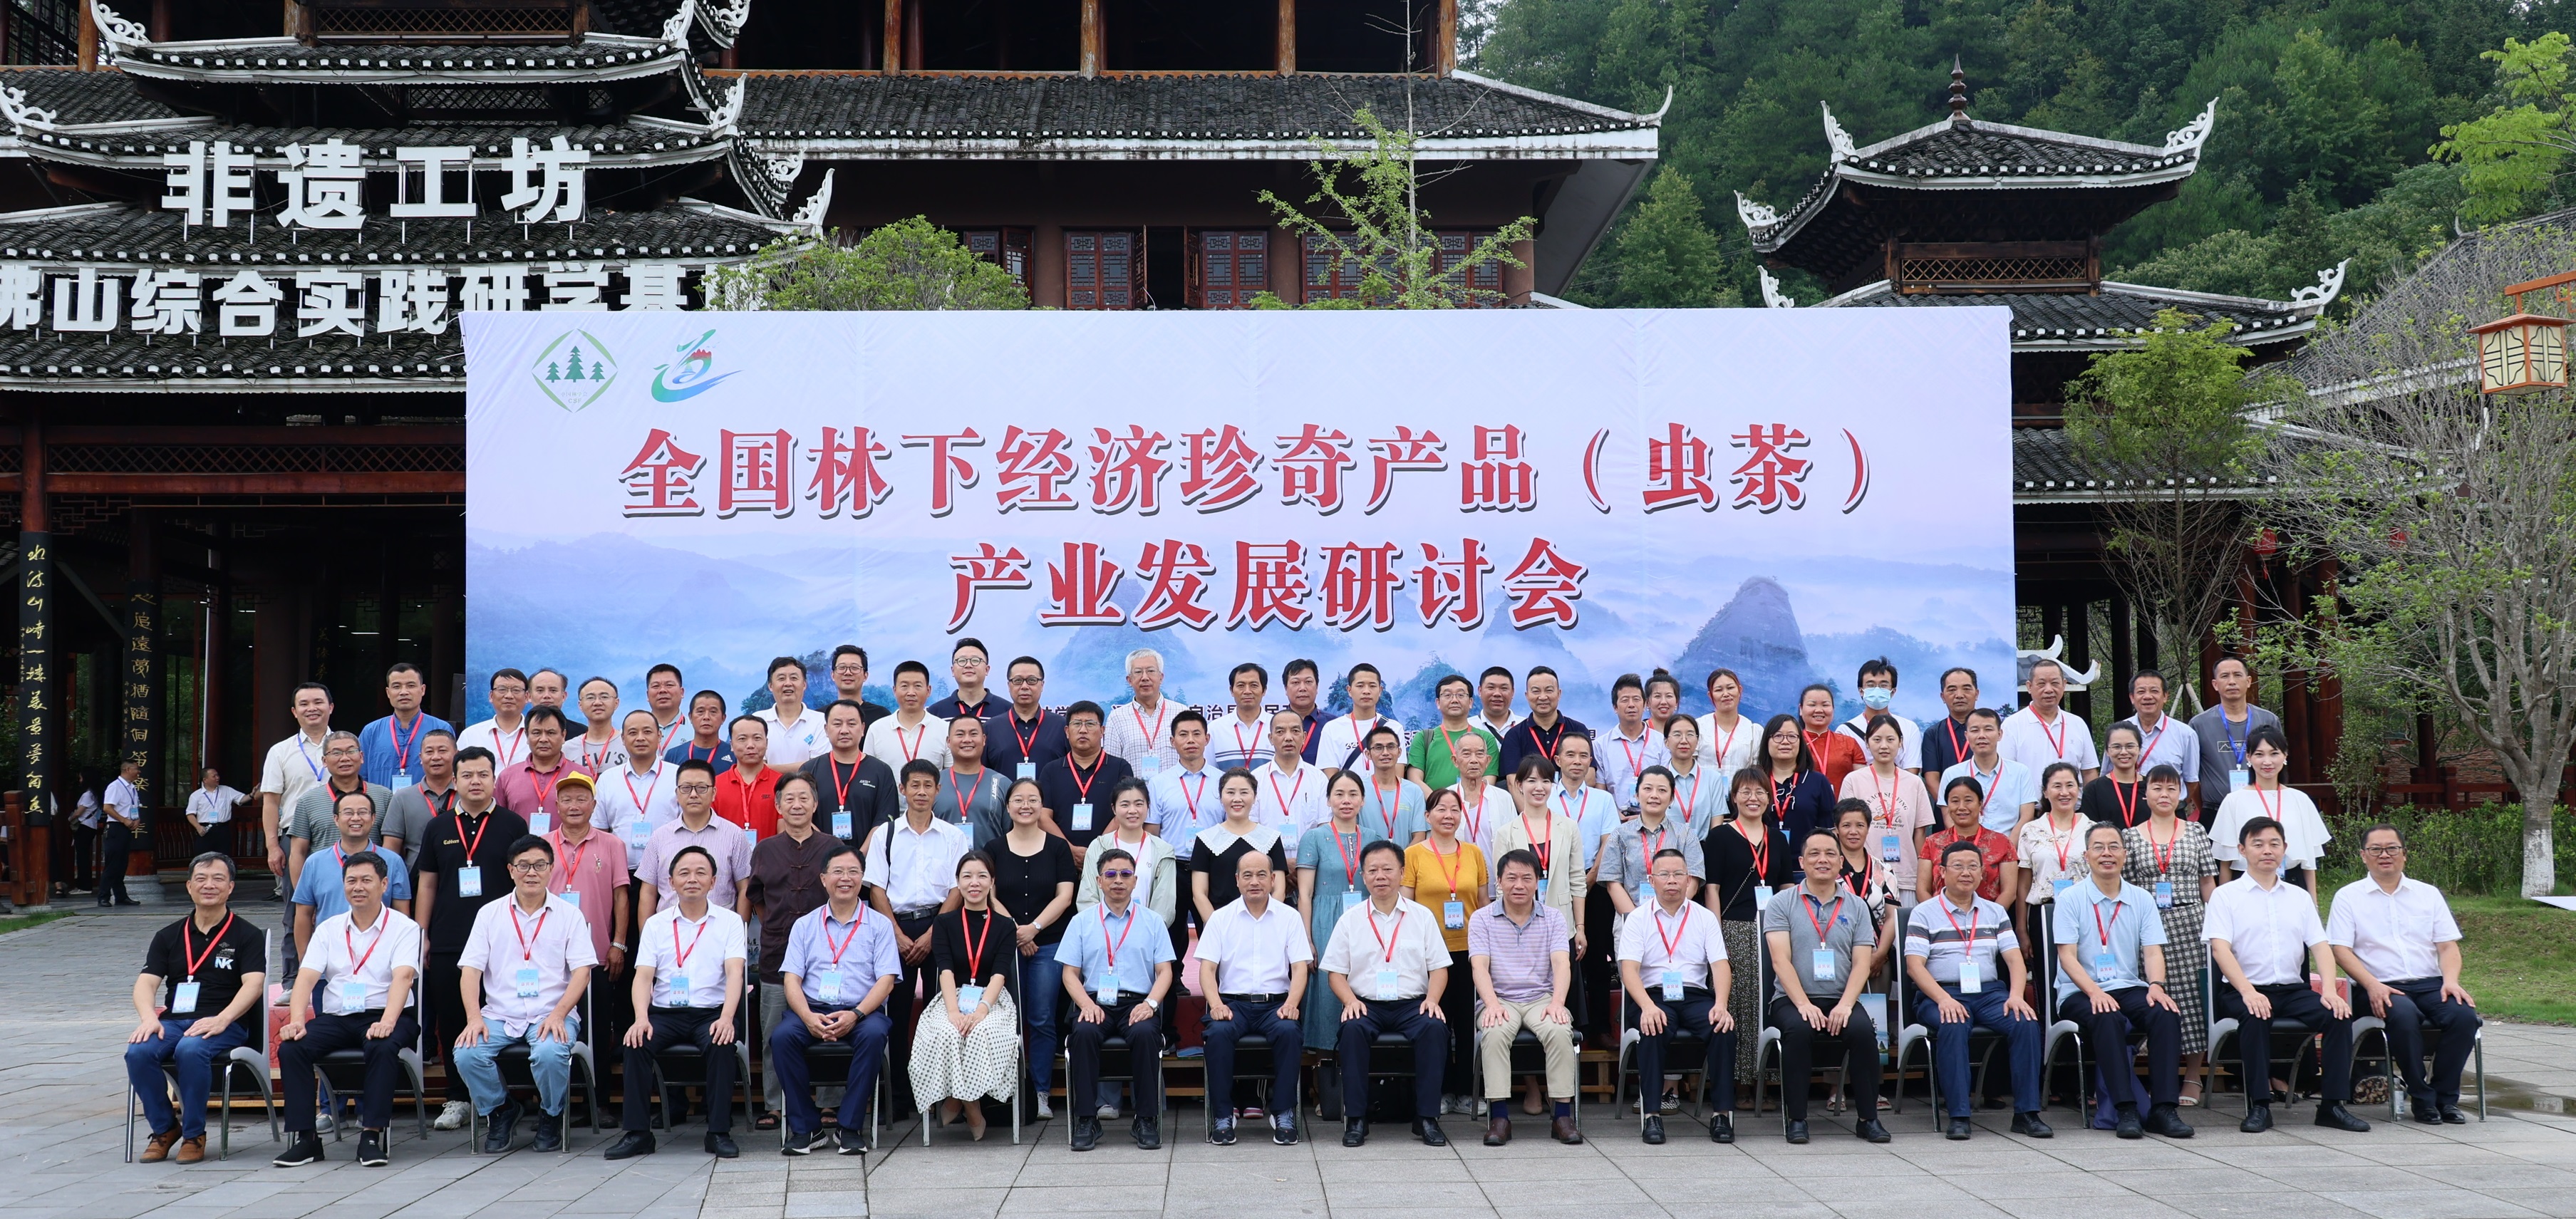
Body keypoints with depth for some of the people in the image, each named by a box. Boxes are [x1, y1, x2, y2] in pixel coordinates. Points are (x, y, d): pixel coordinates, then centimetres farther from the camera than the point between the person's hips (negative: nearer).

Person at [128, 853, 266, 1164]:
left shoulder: (247, 935, 7)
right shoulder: (169, 936, 18)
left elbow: (253, 984, -7)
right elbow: (146, 983, 6)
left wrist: (221, 1020, -25)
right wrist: (149, 1018, -16)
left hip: (226, 1025, -4)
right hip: (173, 1021, 4)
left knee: (191, 1050, -36)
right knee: (138, 1051, -28)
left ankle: (194, 1135, -17)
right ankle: (164, 1129, -6)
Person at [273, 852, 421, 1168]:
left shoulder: (404, 928, 2)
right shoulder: (328, 929, 14)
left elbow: (402, 977, -15)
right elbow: (306, 977, 1)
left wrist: (387, 1022, -32)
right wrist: (297, 1021, -18)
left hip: (383, 1016, -3)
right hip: (336, 1018, 4)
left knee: (384, 1047, -37)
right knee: (290, 1047, -23)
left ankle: (372, 1135, -30)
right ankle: (304, 1136, -20)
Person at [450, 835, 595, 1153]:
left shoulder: (569, 914, 7)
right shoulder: (489, 914, 11)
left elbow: (581, 971, -1)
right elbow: (470, 969, 4)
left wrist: (558, 1014, -17)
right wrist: (474, 1017, -13)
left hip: (552, 1015, -2)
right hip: (499, 1016, 2)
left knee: (550, 1054, -34)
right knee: (466, 1054, -26)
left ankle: (551, 1117, -1)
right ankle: (501, 1112, 4)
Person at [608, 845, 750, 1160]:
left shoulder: (730, 921, 7)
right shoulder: (656, 924, 11)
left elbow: (734, 973, -7)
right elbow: (643, 977, 1)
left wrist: (726, 1018, -24)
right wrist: (641, 1018, -19)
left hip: (710, 1012, -2)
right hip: (665, 1012, 2)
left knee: (722, 1044, -33)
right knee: (636, 1042, -27)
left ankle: (719, 1132, -23)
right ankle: (637, 1132, -20)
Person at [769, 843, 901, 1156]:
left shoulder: (878, 925, 10)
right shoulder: (804, 925, 15)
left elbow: (886, 980, 0)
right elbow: (791, 979, 5)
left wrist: (855, 1015, -18)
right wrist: (808, 1017, -15)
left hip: (862, 1011, -1)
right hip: (812, 1009, 2)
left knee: (874, 1034, -35)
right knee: (782, 1035, -29)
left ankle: (851, 1127, -23)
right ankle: (805, 1127, -17)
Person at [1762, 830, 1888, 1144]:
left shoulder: (1856, 907, 12)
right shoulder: (1781, 903, 5)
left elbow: (1861, 964, 2)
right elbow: (1781, 960, -6)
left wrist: (1845, 1005, -15)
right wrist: (1804, 1005, -19)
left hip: (1840, 1001, 2)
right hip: (1793, 1000, -2)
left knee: (1863, 1029, -29)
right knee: (1798, 1029, -34)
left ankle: (1868, 1118, -15)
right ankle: (1797, 1118, -21)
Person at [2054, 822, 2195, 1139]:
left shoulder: (2141, 899, 12)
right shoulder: (2071, 899, 1)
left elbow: (2153, 950, 4)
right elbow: (2067, 955, -7)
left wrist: (2156, 986, -18)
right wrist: (2094, 991, -24)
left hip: (2129, 988, 4)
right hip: (2080, 993, -3)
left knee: (2166, 1013, -27)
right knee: (2108, 1018, -36)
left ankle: (2163, 1109, -27)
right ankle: (2126, 1110, -35)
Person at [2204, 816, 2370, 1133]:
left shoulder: (2300, 897, 18)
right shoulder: (2225, 895, 4)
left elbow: (2321, 947, 8)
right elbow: (2220, 948, -9)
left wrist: (2330, 991, -12)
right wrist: (2248, 992, -25)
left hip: (2293, 990, 4)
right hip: (2244, 991, -4)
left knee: (2339, 1014, -22)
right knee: (2255, 1016, -36)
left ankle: (2332, 1104, -16)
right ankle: (2259, 1106, -28)